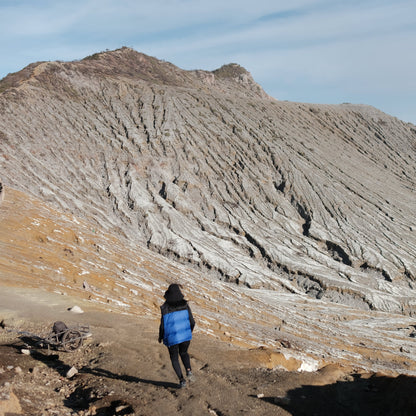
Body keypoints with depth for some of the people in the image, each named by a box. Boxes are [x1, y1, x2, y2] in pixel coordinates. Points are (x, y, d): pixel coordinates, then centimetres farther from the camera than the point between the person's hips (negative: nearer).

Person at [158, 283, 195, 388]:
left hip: (172, 338, -2)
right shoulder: (185, 305, -8)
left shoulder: (165, 308, -16)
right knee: (183, 353, 28)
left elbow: (163, 326, -11)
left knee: (174, 358, 18)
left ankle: (181, 379, 10)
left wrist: (160, 337, 7)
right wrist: (189, 331, 17)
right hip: (185, 336, 3)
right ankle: (188, 370, 4)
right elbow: (192, 321, -3)